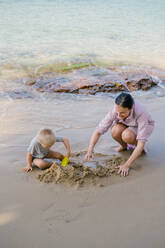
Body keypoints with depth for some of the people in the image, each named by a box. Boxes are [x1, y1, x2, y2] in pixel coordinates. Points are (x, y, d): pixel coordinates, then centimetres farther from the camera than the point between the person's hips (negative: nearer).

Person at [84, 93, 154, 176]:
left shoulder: (141, 113, -40)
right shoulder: (115, 110, -31)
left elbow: (141, 143, -40)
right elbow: (98, 131, -27)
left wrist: (127, 165, -44)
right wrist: (90, 150, -41)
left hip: (144, 126, -3)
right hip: (125, 125, 3)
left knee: (127, 136, -36)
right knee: (115, 131, -32)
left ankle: (136, 144, -2)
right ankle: (124, 145, 1)